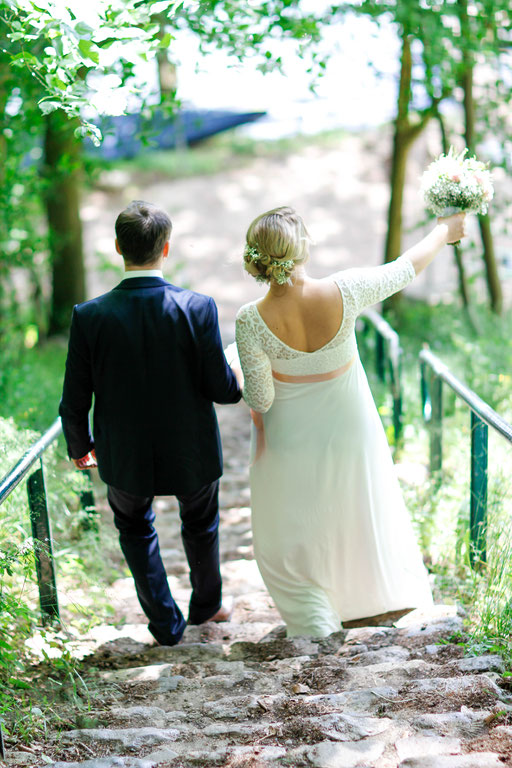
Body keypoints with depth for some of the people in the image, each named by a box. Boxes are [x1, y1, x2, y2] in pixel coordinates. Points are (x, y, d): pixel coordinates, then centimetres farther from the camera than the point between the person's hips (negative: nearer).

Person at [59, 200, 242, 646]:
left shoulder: (90, 316, -17)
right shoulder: (198, 308, -20)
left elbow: (75, 401, -10)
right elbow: (221, 389, -16)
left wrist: (80, 446, 9)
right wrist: (243, 382, 7)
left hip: (125, 458, 0)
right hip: (191, 455, 0)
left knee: (135, 528, 29)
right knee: (200, 525, 29)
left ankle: (166, 624, 34)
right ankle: (206, 606, 51)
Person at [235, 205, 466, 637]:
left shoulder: (252, 321, -28)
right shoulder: (343, 293, -28)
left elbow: (259, 399, -18)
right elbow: (406, 269, -10)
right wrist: (444, 231, 8)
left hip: (292, 440, -2)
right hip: (349, 429, 2)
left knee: (295, 530, 22)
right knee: (357, 511, 29)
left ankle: (315, 623, 32)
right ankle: (383, 594, 55)